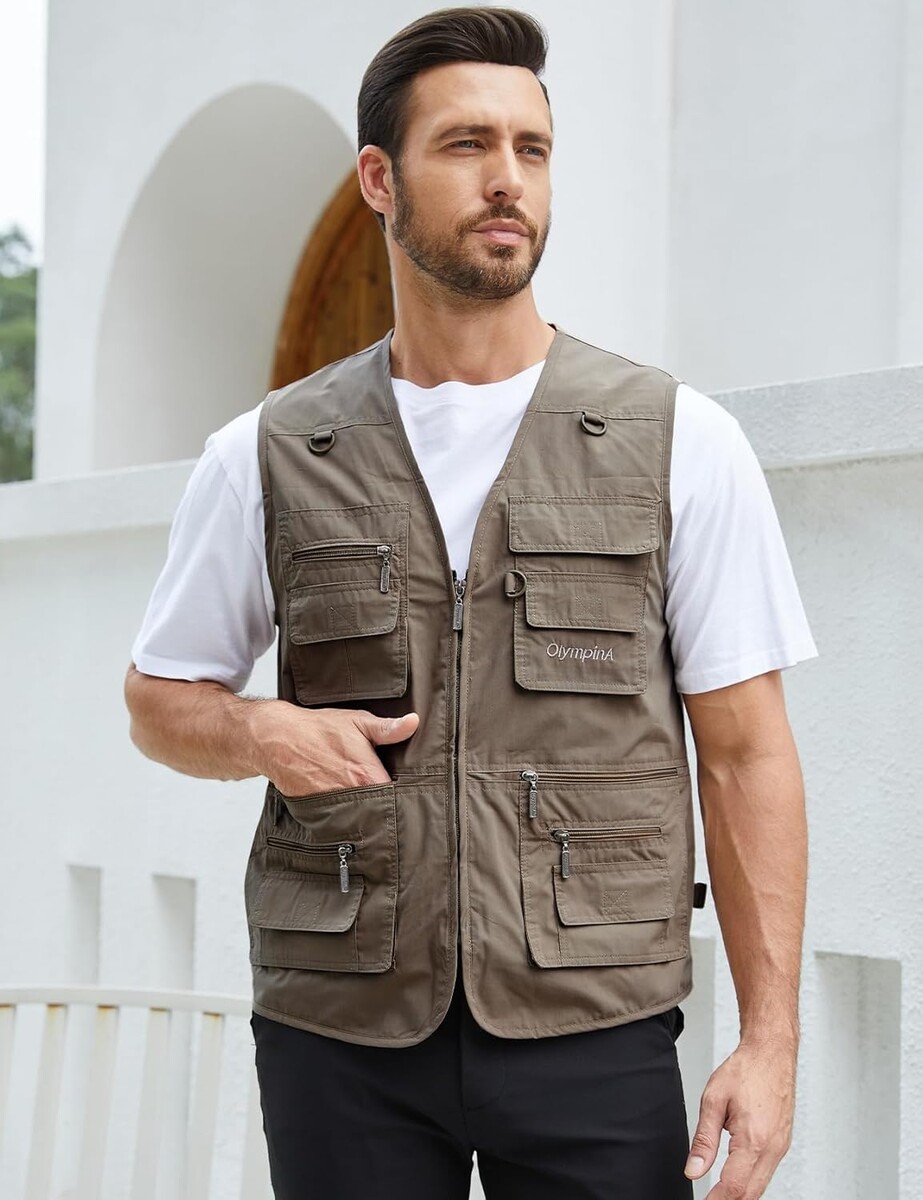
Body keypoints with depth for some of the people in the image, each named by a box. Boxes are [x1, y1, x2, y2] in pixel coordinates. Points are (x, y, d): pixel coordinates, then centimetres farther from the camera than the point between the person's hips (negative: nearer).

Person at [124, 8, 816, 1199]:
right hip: (340, 1031, 1)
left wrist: (769, 1043, -5)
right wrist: (264, 732, -8)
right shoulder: (265, 460, 4)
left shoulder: (681, 443, 0)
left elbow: (746, 755, 0)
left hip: (592, 1027, -1)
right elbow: (160, 698, 15)